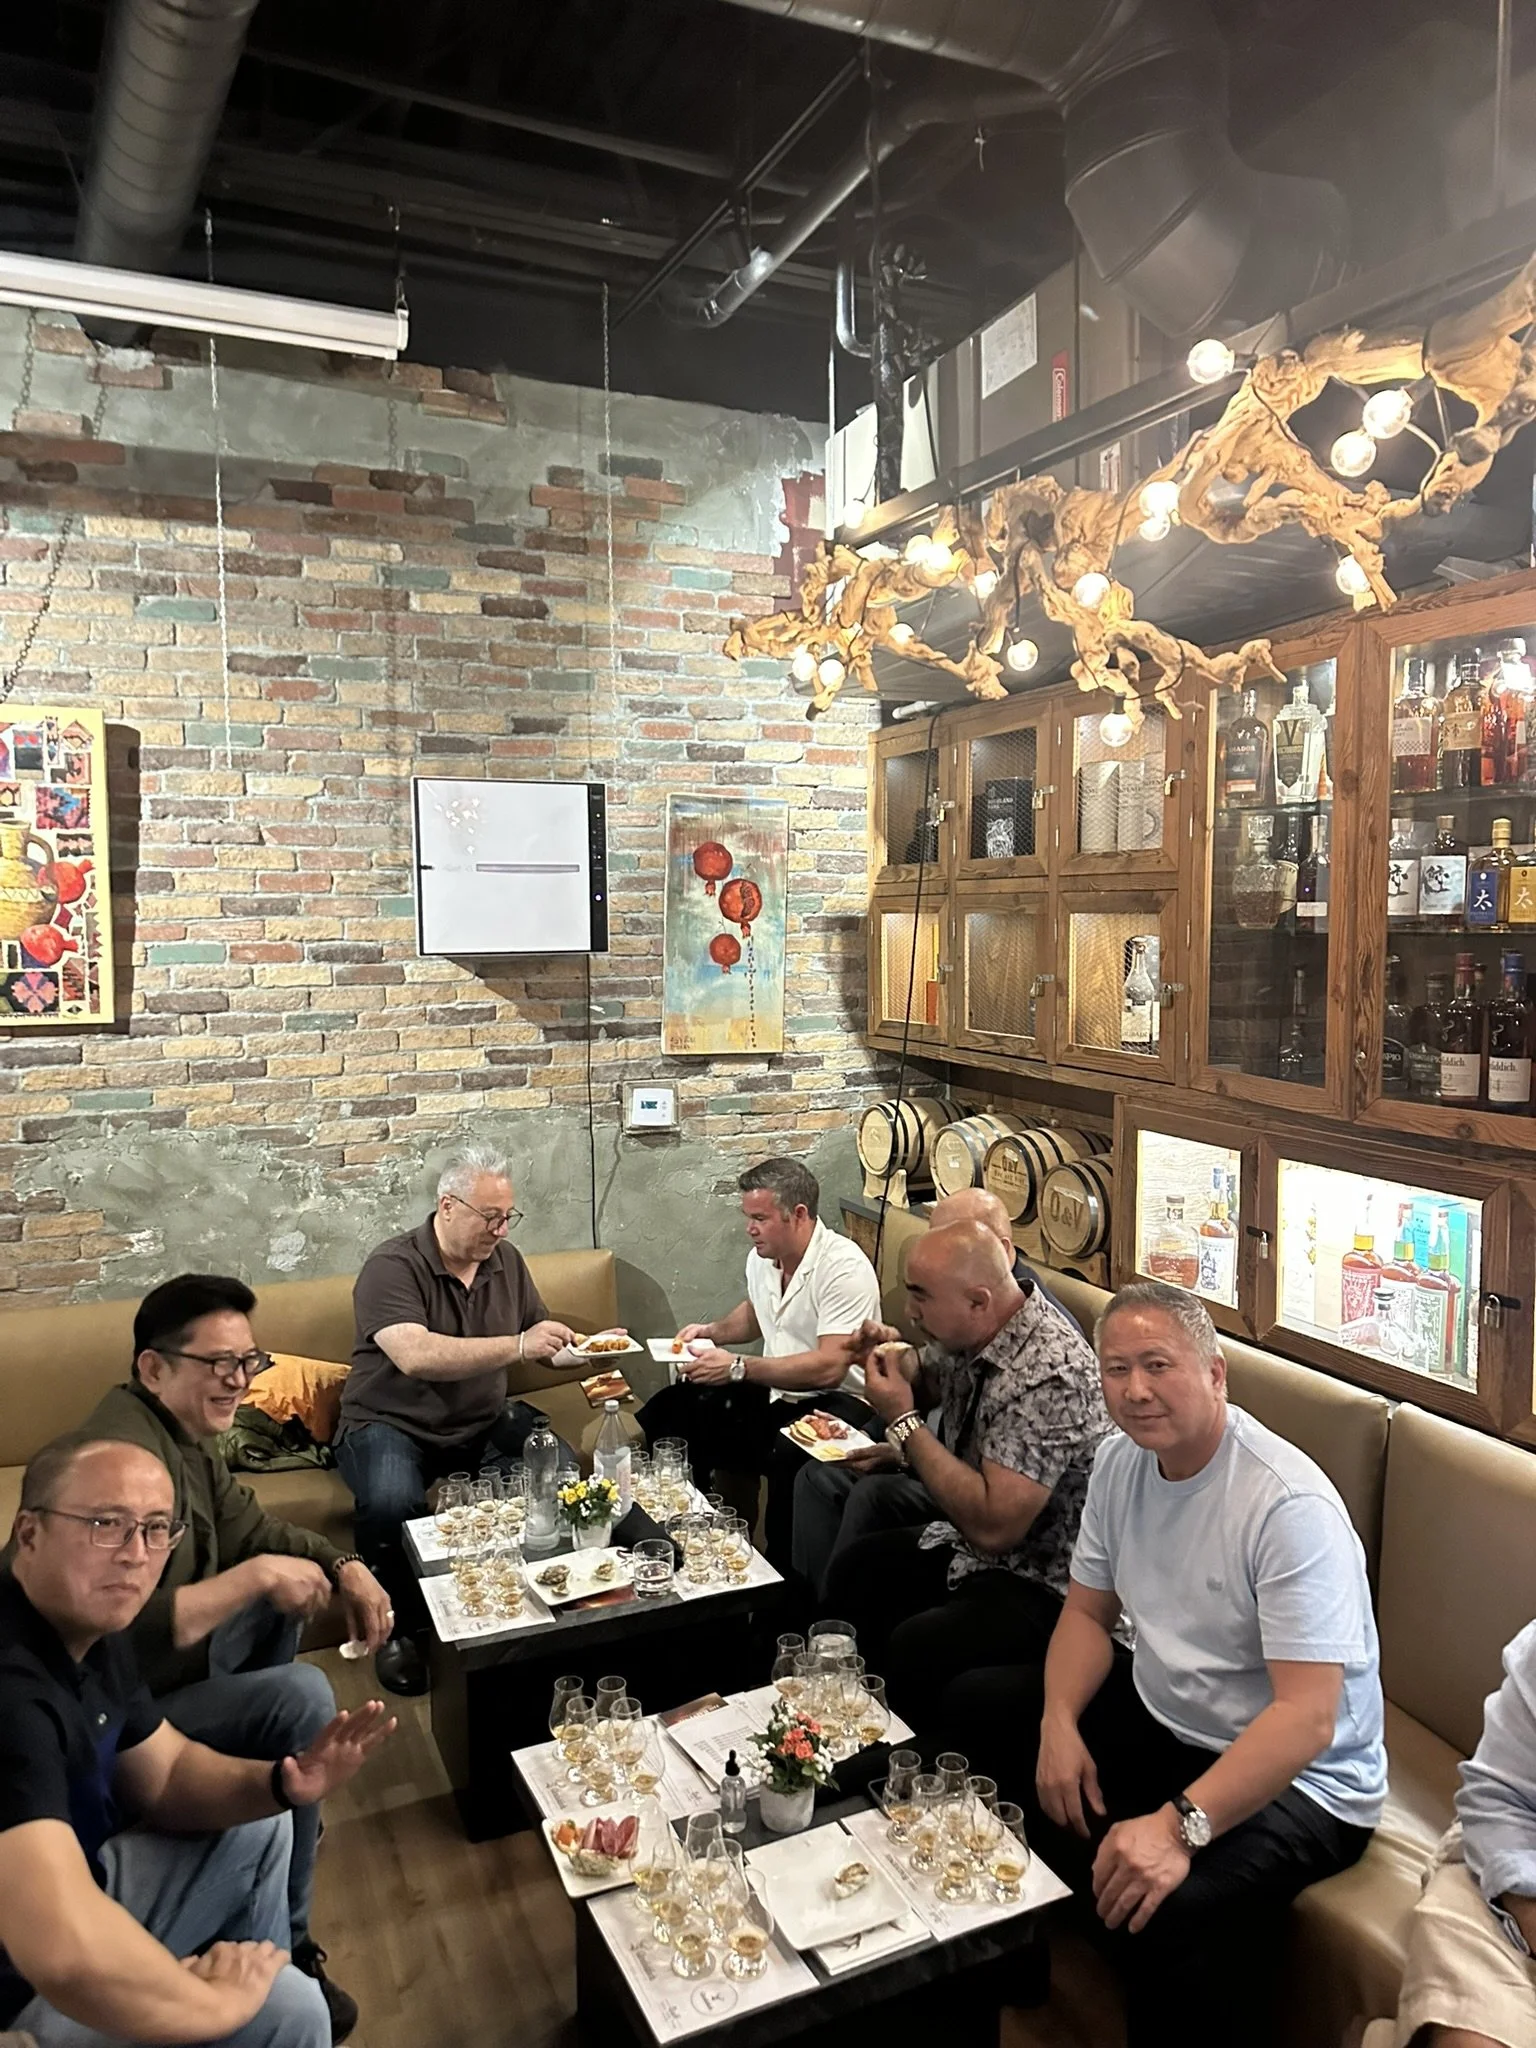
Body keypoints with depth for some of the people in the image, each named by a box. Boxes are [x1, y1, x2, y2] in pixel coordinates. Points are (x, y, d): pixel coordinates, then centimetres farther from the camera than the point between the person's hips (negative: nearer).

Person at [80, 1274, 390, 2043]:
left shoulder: (181, 1427, 1)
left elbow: (247, 1526, 11)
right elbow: (130, 1633, -39)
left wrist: (346, 1567, -4)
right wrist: (258, 1576, -29)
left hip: (165, 1665, 10)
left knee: (280, 1584, 18)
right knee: (300, 1697, -21)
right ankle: (278, 1948, -6)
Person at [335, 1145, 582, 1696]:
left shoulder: (506, 1260, 6)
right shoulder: (393, 1267, -16)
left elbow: (542, 1345, 12)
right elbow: (414, 1356, -33)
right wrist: (518, 1346, -35)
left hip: (485, 1423, 5)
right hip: (392, 1424, -5)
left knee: (562, 1471, -22)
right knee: (393, 1503, -35)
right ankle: (398, 1630, -7)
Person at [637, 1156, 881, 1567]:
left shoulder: (844, 1267, -21)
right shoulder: (762, 1257, 6)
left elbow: (828, 1368, -29)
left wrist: (737, 1367, -29)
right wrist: (711, 1331, 8)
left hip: (834, 1400, -8)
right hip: (773, 1393, 8)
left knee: (789, 1456, -38)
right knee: (670, 1411, -5)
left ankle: (784, 1572, -14)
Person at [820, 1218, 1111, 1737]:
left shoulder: (1048, 1376, -30)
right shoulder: (971, 1337, -4)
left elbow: (993, 1525, -32)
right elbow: (930, 1383, 20)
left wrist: (903, 1422, -26)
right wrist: (896, 1358, -4)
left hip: (1038, 1583, -9)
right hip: (970, 1545, 10)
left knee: (917, 1650, -27)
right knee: (852, 1571, 8)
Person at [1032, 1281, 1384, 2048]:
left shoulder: (1289, 1506, -27)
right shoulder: (1120, 1461, -2)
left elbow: (1308, 1718, -30)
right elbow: (1089, 1611, 6)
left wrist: (1181, 1825, -39)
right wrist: (1060, 1722, -12)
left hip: (1295, 1777, -7)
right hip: (1158, 1713, 8)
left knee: (1171, 1911, -33)